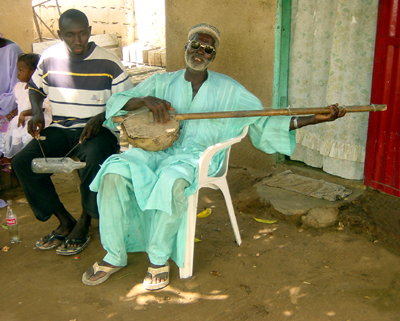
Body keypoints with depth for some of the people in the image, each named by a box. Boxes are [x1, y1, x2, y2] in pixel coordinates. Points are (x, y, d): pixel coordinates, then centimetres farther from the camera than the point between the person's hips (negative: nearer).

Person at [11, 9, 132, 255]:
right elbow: (35, 88, 20)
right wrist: (37, 112, 0)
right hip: (60, 130, 4)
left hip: (97, 130, -3)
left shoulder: (108, 63, -7)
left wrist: (100, 118, -19)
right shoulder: (50, 58, 3)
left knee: (96, 159, -37)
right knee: (22, 162, -18)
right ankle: (65, 222, -3)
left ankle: (84, 223, -11)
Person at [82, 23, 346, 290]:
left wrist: (313, 119, -4)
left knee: (171, 181, -38)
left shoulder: (228, 90, 11)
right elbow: (117, 102, 10)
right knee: (115, 172, -26)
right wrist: (146, 100, -13)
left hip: (198, 154, -2)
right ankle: (114, 256, -10)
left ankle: (159, 259, -16)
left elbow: (264, 121, 7)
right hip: (158, 148, 3)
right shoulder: (162, 82, 15)